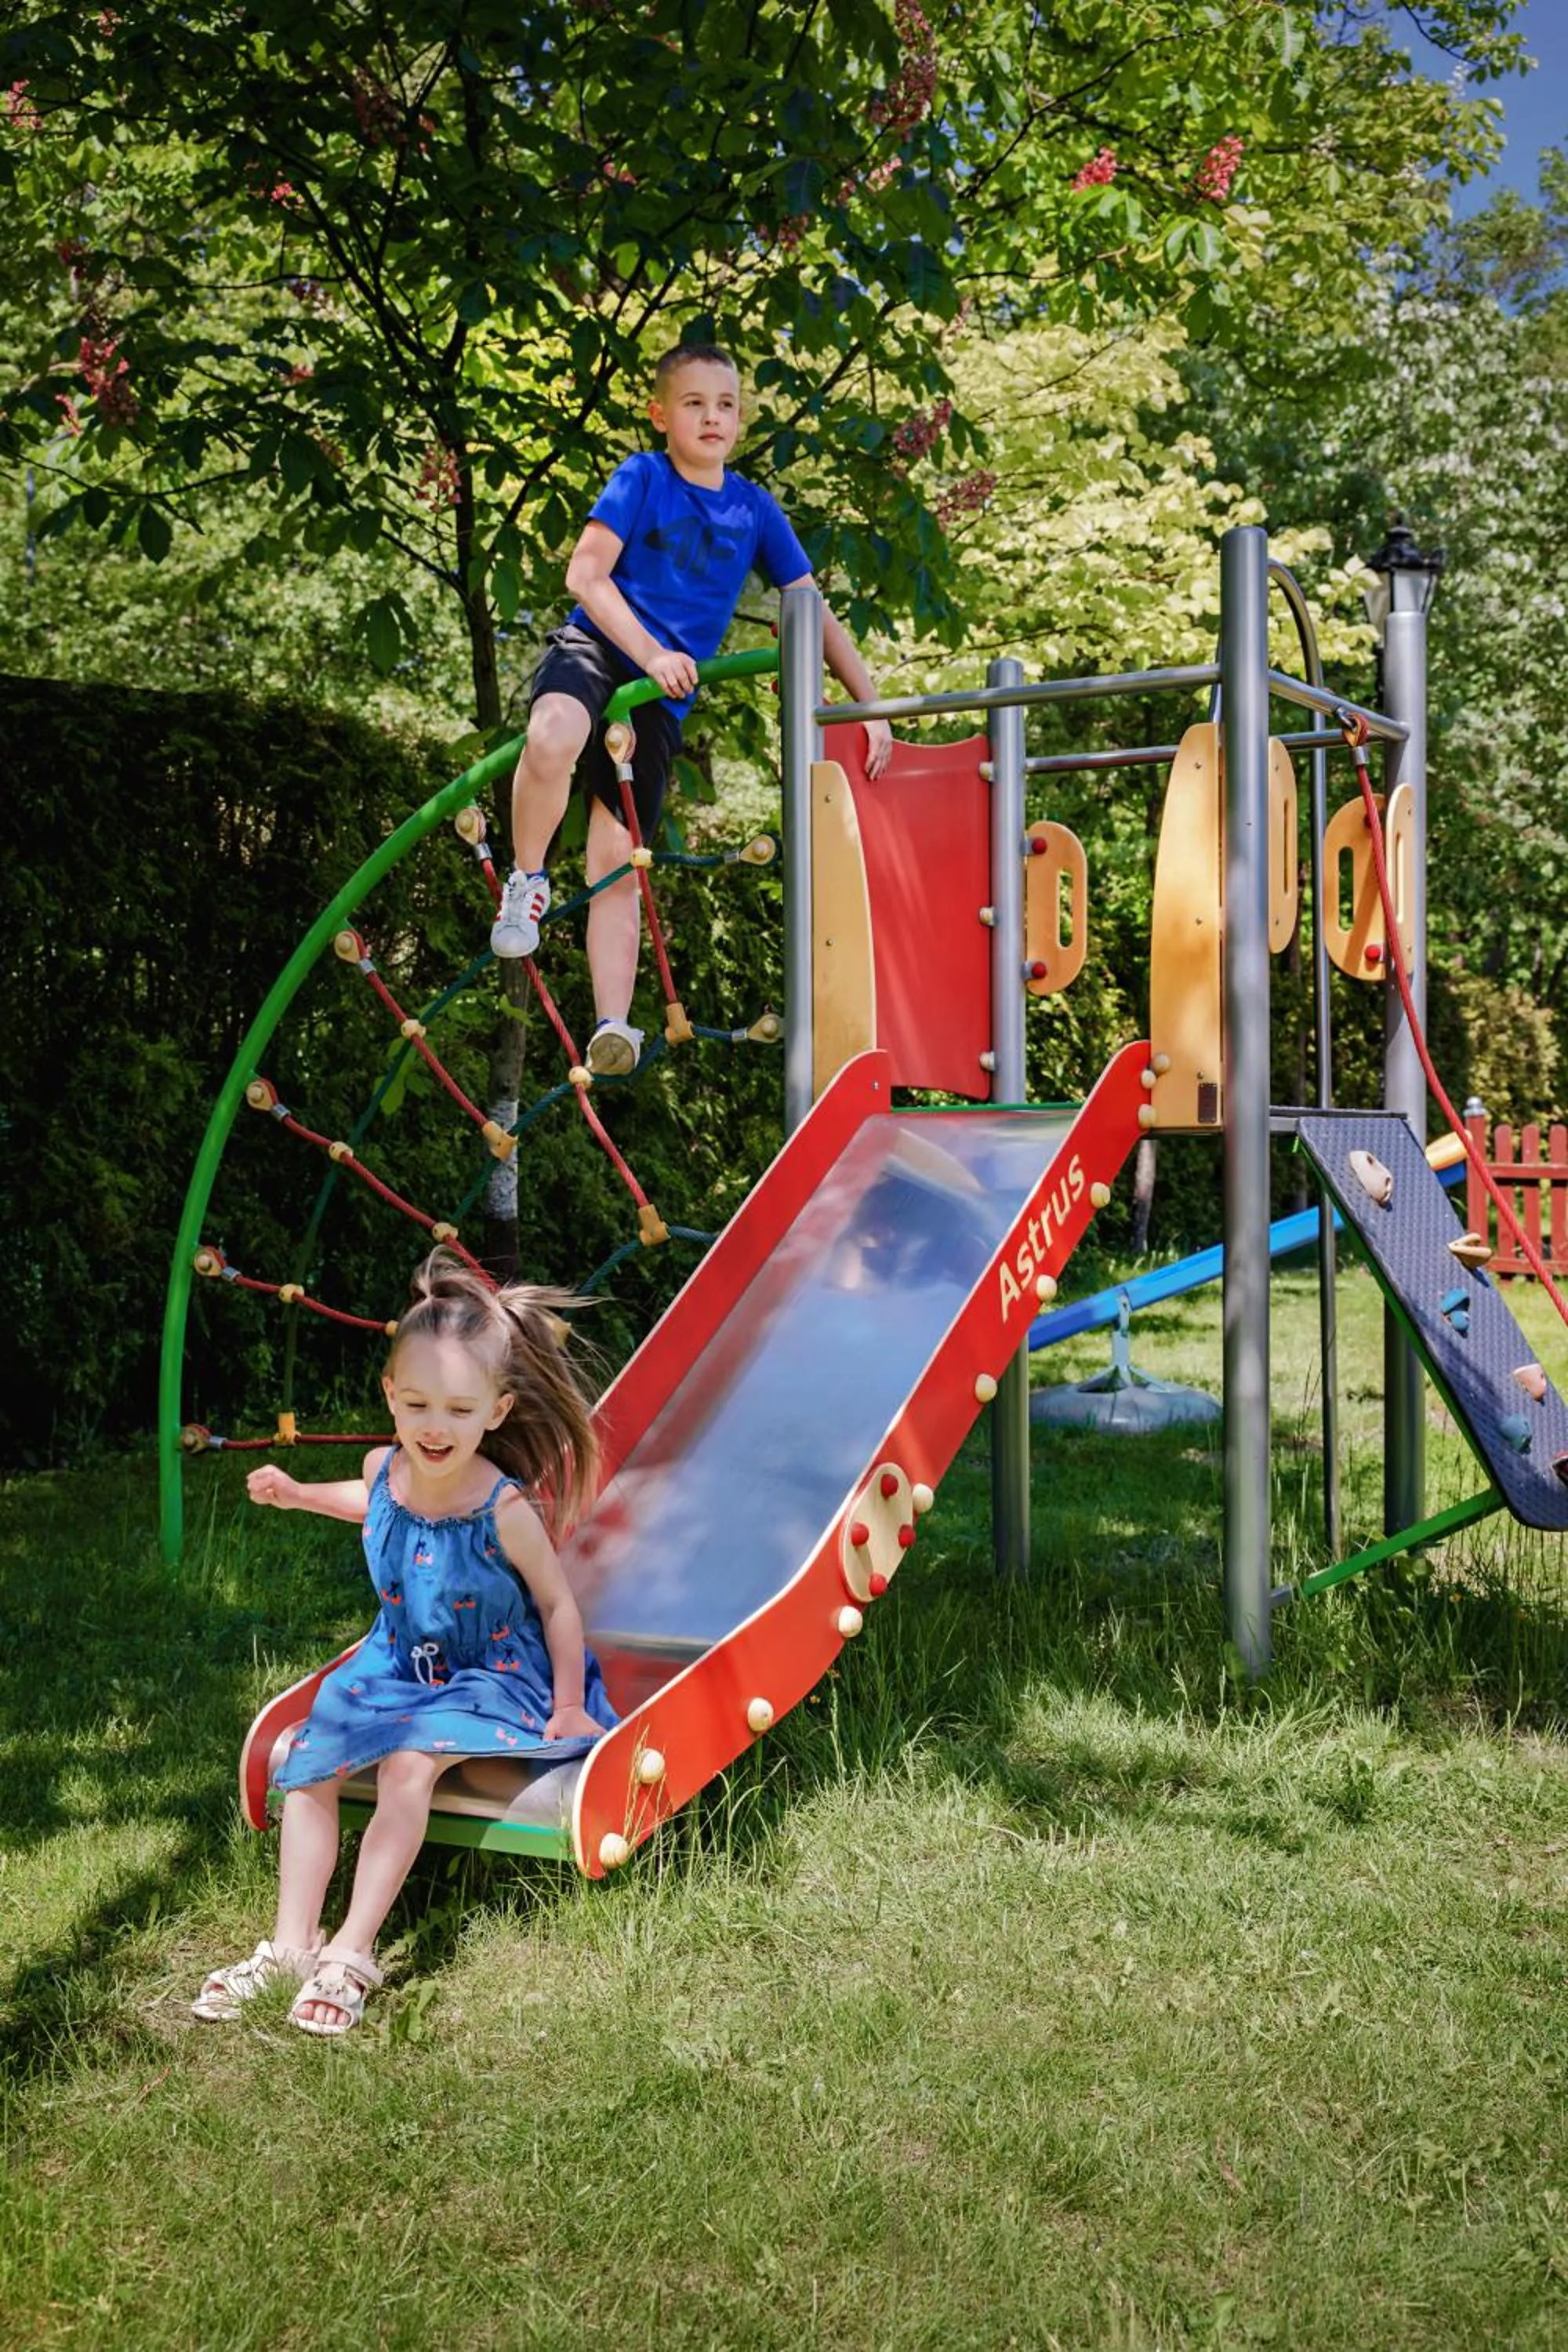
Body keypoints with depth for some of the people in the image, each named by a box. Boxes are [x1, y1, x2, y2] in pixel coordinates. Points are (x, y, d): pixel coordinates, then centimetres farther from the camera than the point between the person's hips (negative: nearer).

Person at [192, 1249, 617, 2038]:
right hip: (396, 1663, 6)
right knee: (310, 1765, -7)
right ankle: (291, 1943, -1)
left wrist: (567, 1712, -9)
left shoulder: (504, 1508, -27)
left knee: (406, 1765, -29)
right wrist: (299, 1494, 14)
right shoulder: (383, 1467, -11)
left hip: (489, 1677, -6)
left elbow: (557, 1603, -13)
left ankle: (351, 1952, -22)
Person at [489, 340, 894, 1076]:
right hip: (593, 647, -3)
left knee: (618, 863, -2)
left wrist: (870, 705, 6)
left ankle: (612, 1028, -2)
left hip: (663, 697, 3)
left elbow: (814, 615, 12)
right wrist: (650, 652, -20)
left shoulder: (756, 510, 9)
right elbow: (586, 574, -9)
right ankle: (527, 882, -14)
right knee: (554, 740, -38)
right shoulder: (642, 477, 0)